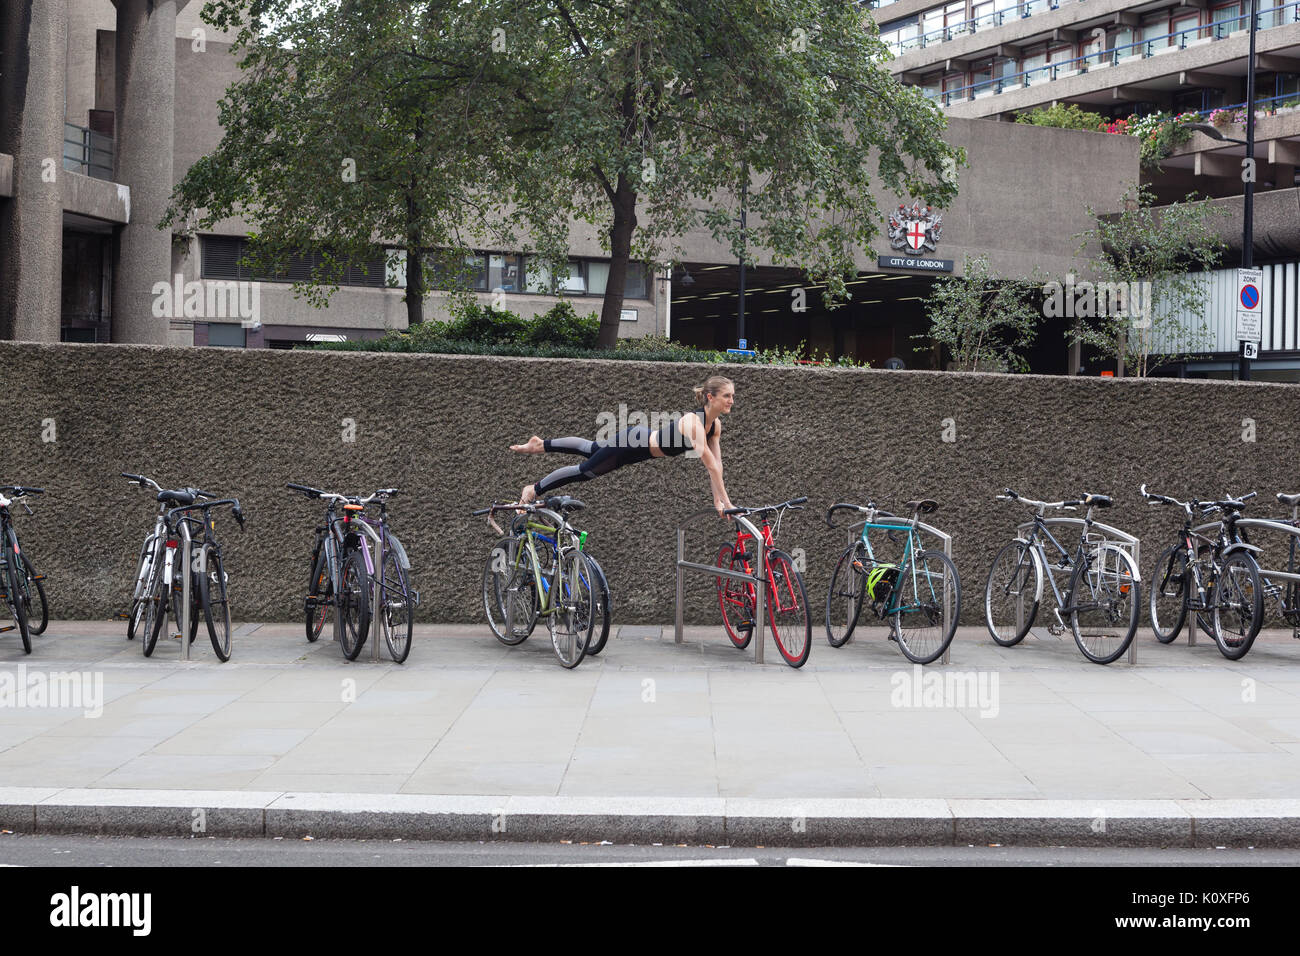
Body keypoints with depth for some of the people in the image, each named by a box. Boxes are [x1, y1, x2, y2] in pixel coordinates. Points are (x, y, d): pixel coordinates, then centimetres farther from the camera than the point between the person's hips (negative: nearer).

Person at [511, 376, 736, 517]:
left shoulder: (715, 424, -10)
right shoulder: (692, 421, -37)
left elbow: (716, 463, -6)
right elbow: (710, 463, -39)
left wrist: (717, 499, -10)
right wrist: (726, 502, -39)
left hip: (643, 442, 7)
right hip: (634, 441, -7)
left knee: (591, 449, 28)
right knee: (584, 470, 11)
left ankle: (541, 444, 46)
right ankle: (534, 490, 31)